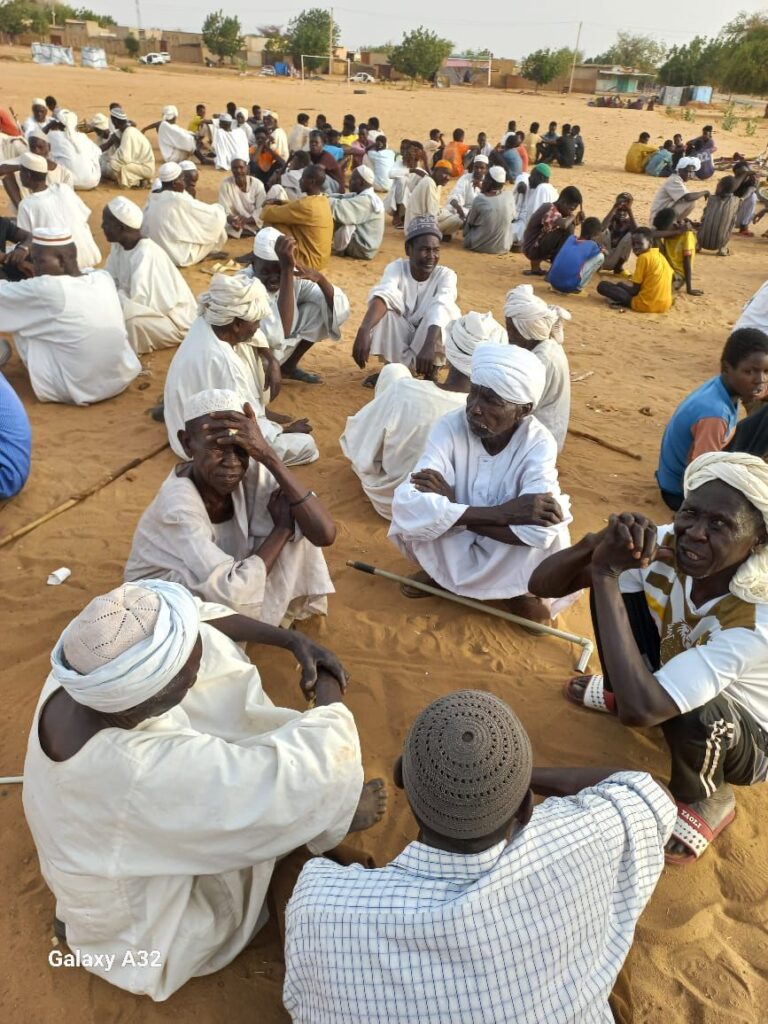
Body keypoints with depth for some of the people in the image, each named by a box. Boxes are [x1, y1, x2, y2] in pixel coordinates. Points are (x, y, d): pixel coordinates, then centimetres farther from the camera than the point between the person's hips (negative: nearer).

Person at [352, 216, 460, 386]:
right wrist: (364, 330, -55)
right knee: (387, 302, -26)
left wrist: (428, 346, -55)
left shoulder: (446, 275, -16)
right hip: (397, 343, 1)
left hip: (432, 341, -1)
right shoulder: (396, 268, -14)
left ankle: (429, 373, -16)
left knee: (447, 308, -30)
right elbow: (383, 294, -35)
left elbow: (441, 309, -35)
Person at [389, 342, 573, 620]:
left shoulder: (539, 443, -22)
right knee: (412, 509, -29)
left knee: (550, 527, -31)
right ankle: (440, 572, 3)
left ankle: (518, 589, 0)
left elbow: (539, 530, -37)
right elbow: (408, 505, -36)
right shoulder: (450, 427, -21)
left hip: (505, 560, 0)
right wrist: (502, 513, -39)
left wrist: (452, 505, -31)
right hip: (452, 550, 1)